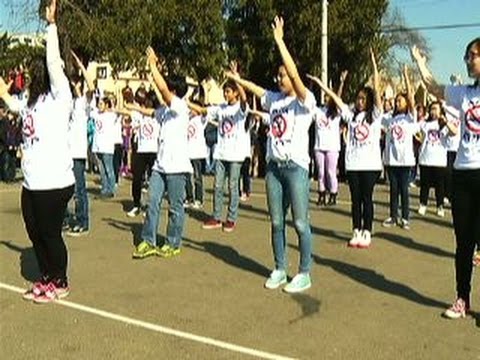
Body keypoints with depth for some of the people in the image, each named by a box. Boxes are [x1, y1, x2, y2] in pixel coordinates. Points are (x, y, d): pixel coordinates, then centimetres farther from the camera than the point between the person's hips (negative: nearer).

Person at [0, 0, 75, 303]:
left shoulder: (59, 97, -7)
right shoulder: (33, 100, 14)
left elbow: (54, 62, -19)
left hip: (55, 182, -8)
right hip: (32, 182, 8)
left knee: (51, 234, 2)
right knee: (35, 233, 15)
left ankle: (60, 283, 19)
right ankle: (46, 279, 32)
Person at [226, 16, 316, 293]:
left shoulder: (305, 100, -8)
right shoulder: (274, 99, 11)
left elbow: (294, 73, -21)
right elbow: (256, 90, 27)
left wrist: (279, 40, -23)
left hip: (296, 167, -6)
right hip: (274, 166, 7)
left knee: (300, 223, -1)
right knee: (277, 222, 11)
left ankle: (305, 274, 9)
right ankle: (280, 269, 22)